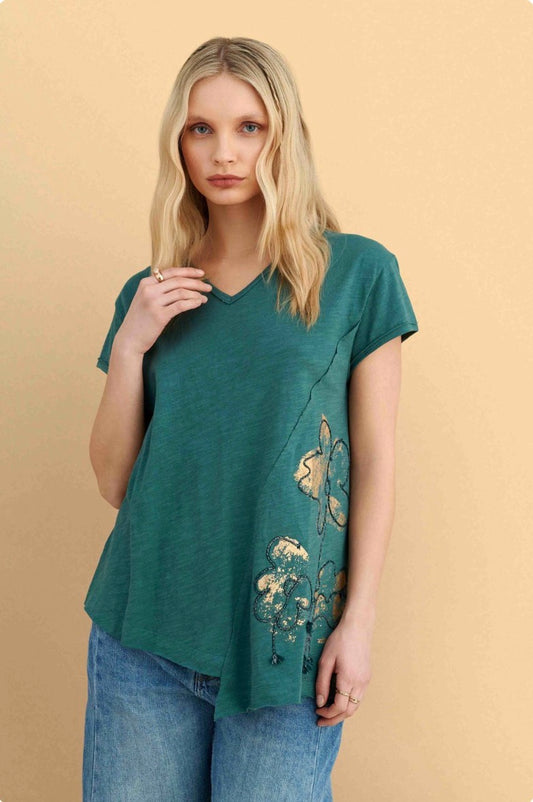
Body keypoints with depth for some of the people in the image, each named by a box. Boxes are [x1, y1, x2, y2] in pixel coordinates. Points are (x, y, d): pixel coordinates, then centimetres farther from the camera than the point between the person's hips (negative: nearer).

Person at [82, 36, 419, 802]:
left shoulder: (358, 273, -2)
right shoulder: (149, 294, 7)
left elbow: (375, 459, -2)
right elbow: (114, 482, 4)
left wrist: (359, 621, -6)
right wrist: (130, 346, -8)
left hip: (283, 639, -2)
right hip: (143, 635, 3)